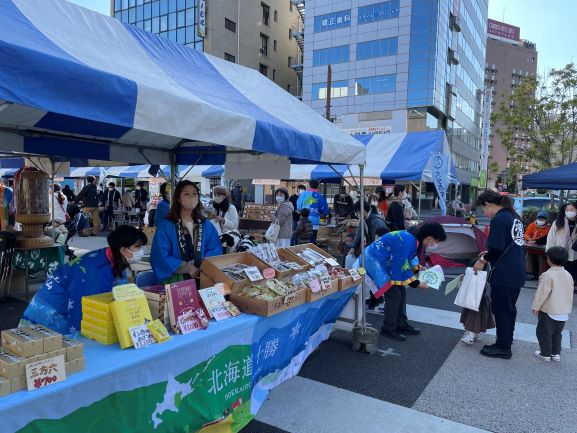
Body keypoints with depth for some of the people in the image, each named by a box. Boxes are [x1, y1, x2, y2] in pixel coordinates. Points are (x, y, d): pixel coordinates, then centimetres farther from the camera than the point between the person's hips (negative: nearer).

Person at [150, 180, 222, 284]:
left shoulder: (206, 225, 12)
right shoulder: (165, 225, -1)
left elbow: (215, 250, 6)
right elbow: (161, 256, -8)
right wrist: (187, 268, -15)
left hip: (203, 275, 3)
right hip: (174, 277, -3)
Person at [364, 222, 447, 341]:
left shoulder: (413, 238, 0)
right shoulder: (408, 242, -30)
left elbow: (408, 257, 18)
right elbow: (401, 268, -24)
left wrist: (418, 268, 5)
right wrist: (417, 284, -14)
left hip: (384, 262, 10)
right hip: (374, 261, -10)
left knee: (401, 291, 11)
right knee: (394, 294, -10)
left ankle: (401, 324, 22)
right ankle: (388, 329, 4)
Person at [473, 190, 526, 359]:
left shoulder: (499, 219, -17)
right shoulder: (513, 216, 11)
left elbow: (496, 248, -20)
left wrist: (484, 260, -4)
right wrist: (489, 255, 17)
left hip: (505, 274, -9)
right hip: (518, 271, 9)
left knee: (501, 309, 4)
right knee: (509, 308, 19)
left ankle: (502, 347, 15)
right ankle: (506, 342, 32)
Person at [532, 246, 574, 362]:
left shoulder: (547, 275, -19)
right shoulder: (568, 275, 4)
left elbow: (541, 293, -18)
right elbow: (570, 293, 13)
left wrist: (536, 307, -9)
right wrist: (568, 308, 23)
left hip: (549, 311, -7)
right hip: (564, 312, 7)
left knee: (544, 333, 5)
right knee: (557, 333, 18)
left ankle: (545, 354, 11)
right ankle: (556, 353, 23)